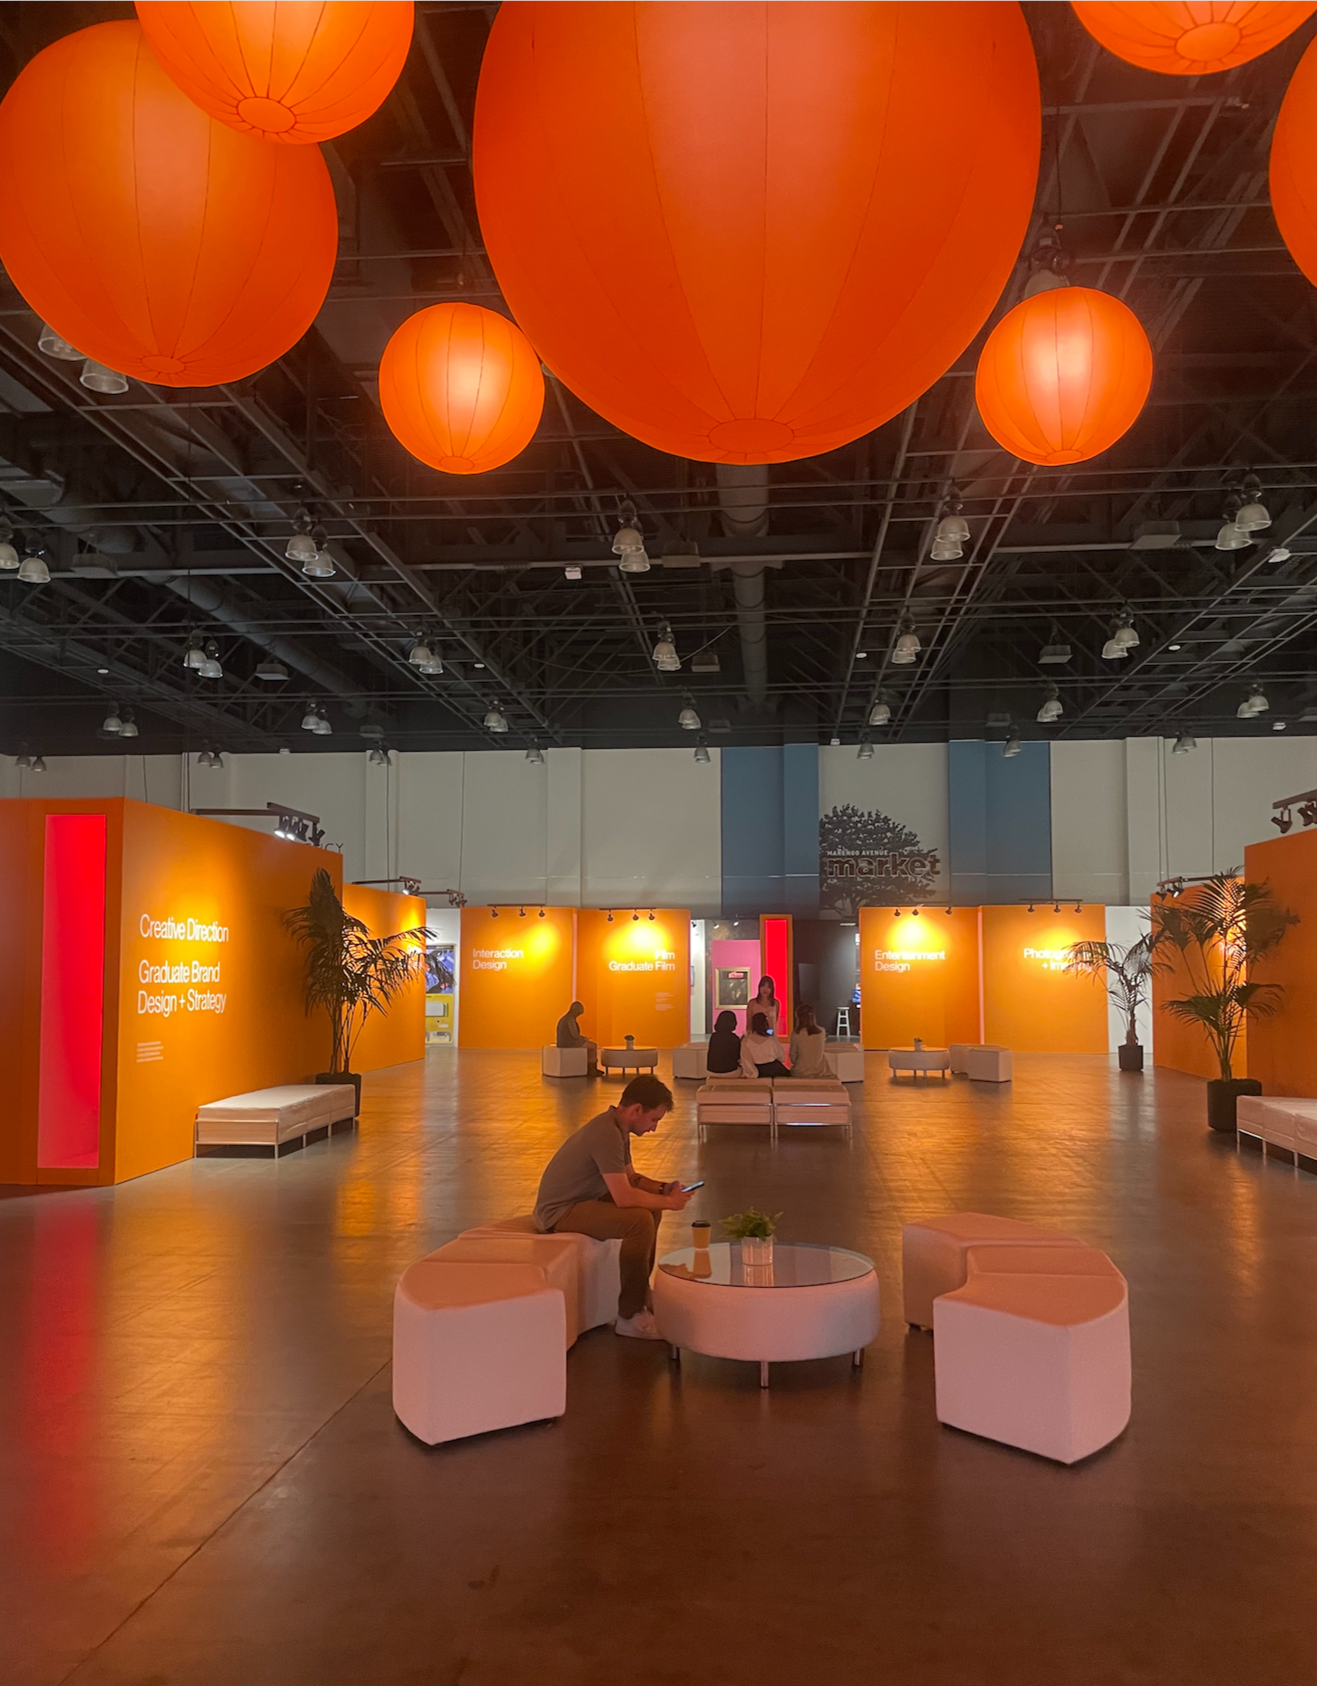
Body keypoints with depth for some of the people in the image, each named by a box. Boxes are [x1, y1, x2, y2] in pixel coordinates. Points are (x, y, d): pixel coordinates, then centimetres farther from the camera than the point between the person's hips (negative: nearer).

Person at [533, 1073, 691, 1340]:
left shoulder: (618, 1128, 6)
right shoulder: (607, 1133, -26)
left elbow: (631, 1178, 18)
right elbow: (623, 1196, -30)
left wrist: (662, 1189, 1)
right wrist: (668, 1202, -17)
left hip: (582, 1199, 11)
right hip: (559, 1211, -11)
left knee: (651, 1208, 13)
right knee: (640, 1221, -25)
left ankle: (639, 1292, 22)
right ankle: (629, 1316, -13)